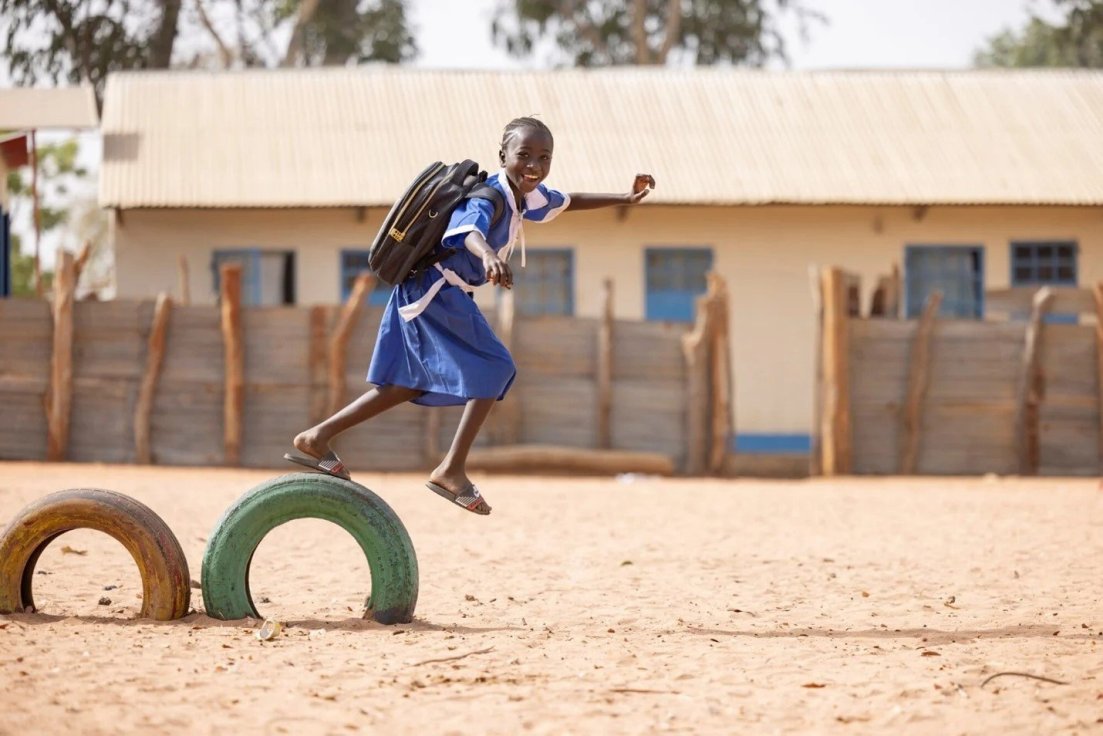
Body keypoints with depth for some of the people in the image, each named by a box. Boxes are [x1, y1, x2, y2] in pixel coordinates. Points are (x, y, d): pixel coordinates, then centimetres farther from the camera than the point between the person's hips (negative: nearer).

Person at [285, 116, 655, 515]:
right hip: (437, 291, -10)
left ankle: (316, 437, 19)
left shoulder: (529, 195, 5)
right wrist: (488, 255, -69)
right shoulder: (489, 198, -23)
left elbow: (568, 202, 27)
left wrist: (625, 198, 21)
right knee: (494, 368, -11)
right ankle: (452, 470, -11)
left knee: (412, 383, 16)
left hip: (422, 293, 10)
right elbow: (470, 231, -46)